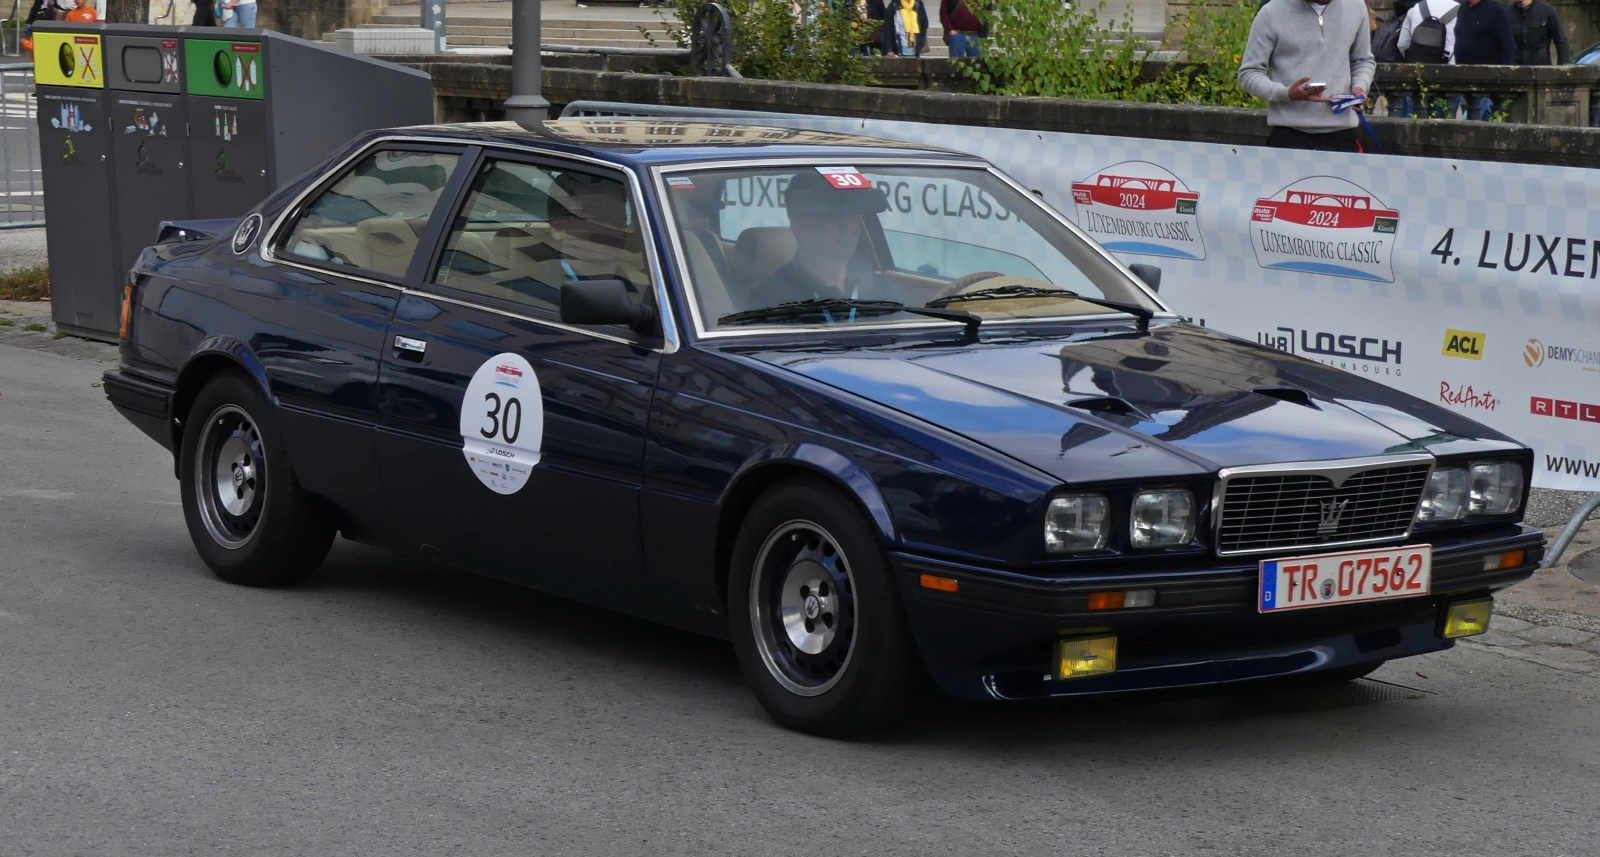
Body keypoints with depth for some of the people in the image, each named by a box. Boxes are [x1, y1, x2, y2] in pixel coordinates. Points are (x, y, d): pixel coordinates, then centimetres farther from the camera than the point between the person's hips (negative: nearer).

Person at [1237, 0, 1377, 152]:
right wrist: (1287, 93, -19)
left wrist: (1360, 86, -1)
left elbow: (1364, 61, 22)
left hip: (1341, 133, 3)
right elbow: (1248, 73, -1)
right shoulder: (1272, 14, -3)